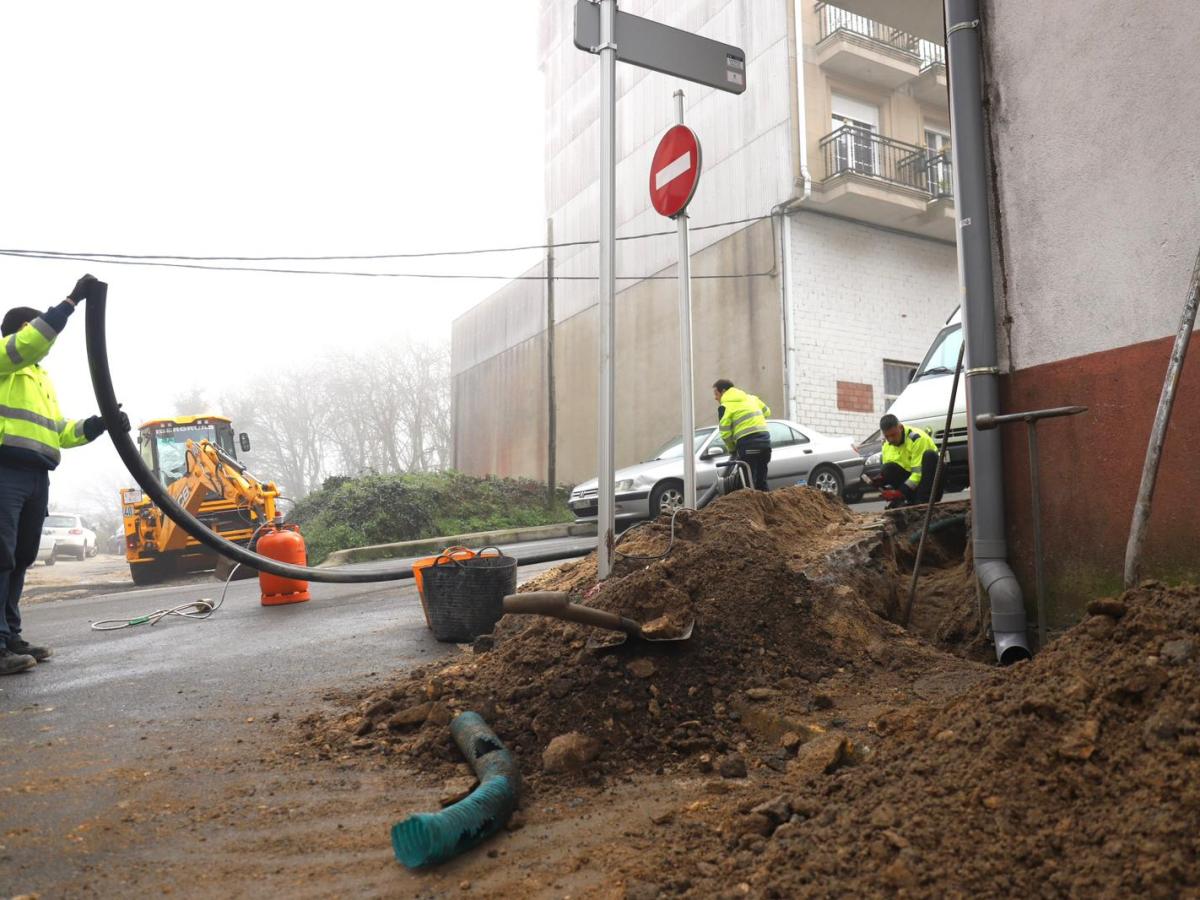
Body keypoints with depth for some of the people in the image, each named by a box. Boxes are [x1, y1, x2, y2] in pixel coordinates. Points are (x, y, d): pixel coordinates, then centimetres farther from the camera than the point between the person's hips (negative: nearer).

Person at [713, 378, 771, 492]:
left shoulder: (724, 406, -1)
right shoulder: (751, 398, 20)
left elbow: (725, 433, -8)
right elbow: (767, 411, 28)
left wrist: (732, 449, 8)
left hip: (747, 444, -7)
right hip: (765, 440, 7)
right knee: (761, 481, 16)